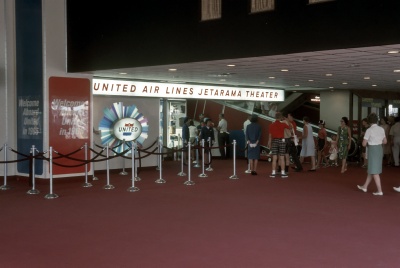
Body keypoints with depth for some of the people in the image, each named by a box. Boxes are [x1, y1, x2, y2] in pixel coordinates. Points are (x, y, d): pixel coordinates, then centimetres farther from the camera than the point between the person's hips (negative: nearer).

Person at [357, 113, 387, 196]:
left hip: (372, 150, -7)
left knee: (374, 171, -1)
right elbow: (385, 141, 11)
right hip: (380, 149, 7)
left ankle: (380, 191, -2)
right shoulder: (381, 129, 2)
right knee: (371, 169, 17)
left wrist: (368, 144, 8)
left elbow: (364, 144, -12)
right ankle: (365, 187, 30)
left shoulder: (369, 130, -16)